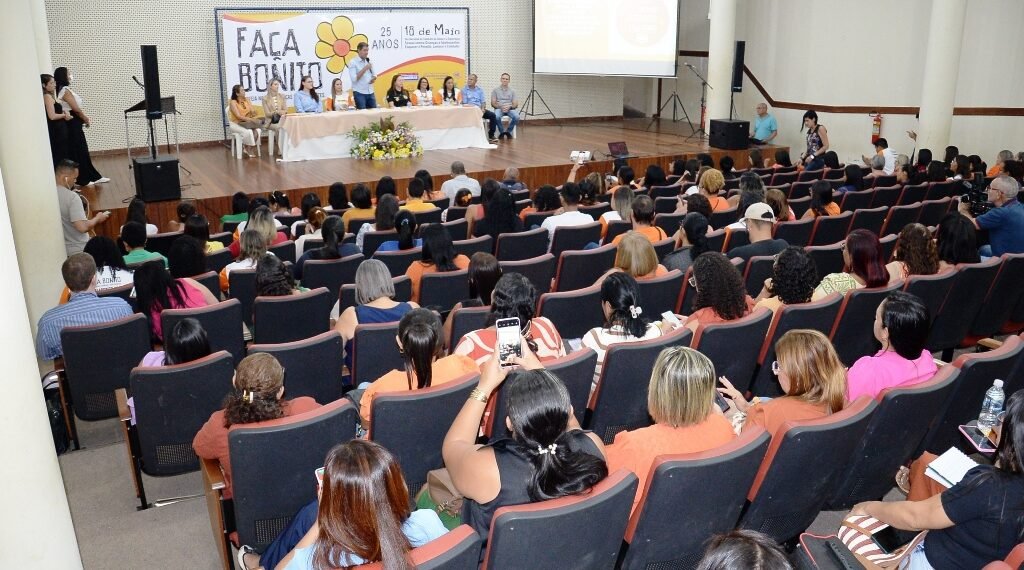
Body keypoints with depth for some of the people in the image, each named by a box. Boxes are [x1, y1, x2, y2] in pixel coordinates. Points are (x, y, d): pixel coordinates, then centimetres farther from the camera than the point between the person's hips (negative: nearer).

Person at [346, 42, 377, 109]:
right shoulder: (353, 62, -6)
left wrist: (373, 78, -4)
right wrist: (365, 69, -19)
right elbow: (354, 79, -16)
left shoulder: (369, 61, 12)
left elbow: (374, 75, 20)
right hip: (359, 93, -6)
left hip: (370, 92, 6)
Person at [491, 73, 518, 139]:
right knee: (497, 117, -37)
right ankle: (502, 132, -11)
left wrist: (509, 107, -16)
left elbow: (515, 104, 6)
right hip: (499, 108, -1)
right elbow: (493, 103, 2)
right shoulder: (495, 90, 9)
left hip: (510, 109, 1)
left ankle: (508, 131, -6)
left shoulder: (512, 91, 13)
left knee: (516, 117, -32)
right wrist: (501, 106, -17)